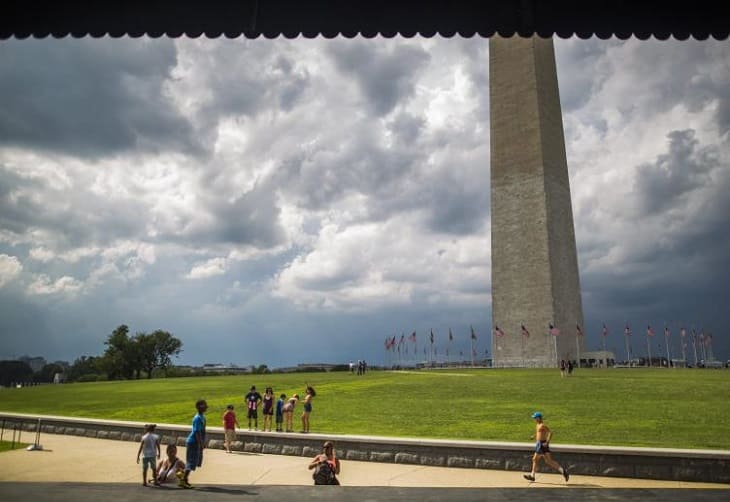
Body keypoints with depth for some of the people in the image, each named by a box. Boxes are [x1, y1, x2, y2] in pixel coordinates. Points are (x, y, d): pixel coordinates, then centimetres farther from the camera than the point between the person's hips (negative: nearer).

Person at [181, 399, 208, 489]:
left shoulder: (202, 417, 10)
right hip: (193, 442, -10)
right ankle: (183, 481, 1)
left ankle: (185, 479, 22)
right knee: (191, 462, -6)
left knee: (195, 462, 14)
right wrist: (201, 444, -25)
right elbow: (197, 432, -24)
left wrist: (203, 443, 21)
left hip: (196, 443, 10)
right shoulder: (198, 418, -20)